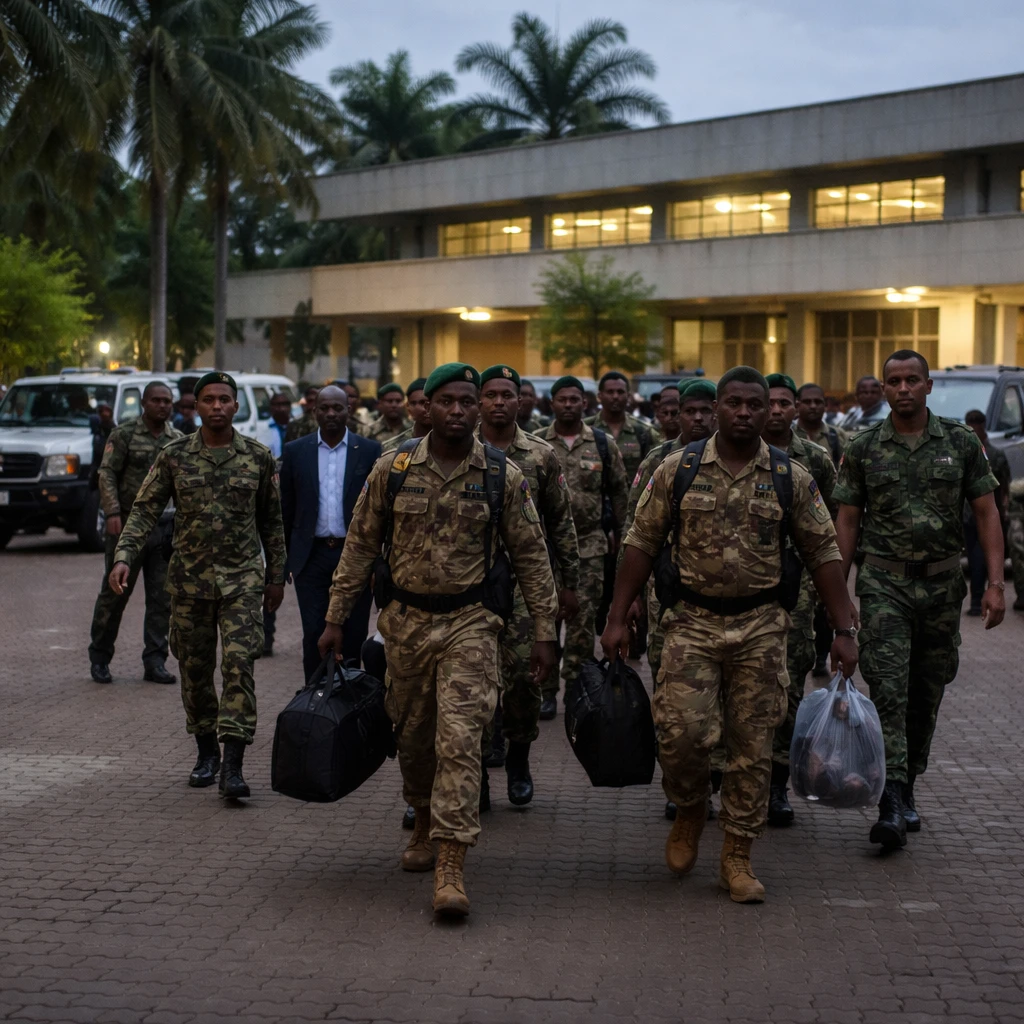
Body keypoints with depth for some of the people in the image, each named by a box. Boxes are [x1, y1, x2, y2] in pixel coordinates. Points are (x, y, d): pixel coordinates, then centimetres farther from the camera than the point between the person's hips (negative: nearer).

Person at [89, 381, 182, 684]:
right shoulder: (124, 434, -4)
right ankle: (99, 657, 17)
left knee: (162, 597, 3)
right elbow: (107, 474, -8)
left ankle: (154, 662, 9)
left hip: (165, 525, 4)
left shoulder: (178, 440, 9)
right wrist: (113, 513, -19)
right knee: (115, 593, 4)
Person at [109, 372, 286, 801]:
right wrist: (124, 556, -15)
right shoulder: (174, 456, 1)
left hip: (242, 579, -1)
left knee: (239, 665, -12)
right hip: (189, 580, 2)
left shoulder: (259, 457, 1)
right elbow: (144, 509, -1)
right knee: (194, 670, 9)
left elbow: (271, 521, 9)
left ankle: (232, 765, -13)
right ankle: (206, 752, 26)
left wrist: (276, 576, 11)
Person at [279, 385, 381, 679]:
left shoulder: (370, 451, 2)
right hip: (312, 556, 1)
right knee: (314, 636, -1)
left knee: (353, 636, 3)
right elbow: (286, 510, 9)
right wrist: (284, 559, 6)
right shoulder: (295, 451, 6)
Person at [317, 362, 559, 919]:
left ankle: (450, 869, -14)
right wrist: (335, 619, 5)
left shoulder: (503, 476, -3)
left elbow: (531, 555, 2)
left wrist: (544, 630, 0)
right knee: (412, 736, 13)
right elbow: (360, 546, 6)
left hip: (469, 622, -2)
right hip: (405, 621, 3)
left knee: (459, 738, -12)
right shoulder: (392, 470, 0)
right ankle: (425, 824, 38)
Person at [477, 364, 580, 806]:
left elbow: (562, 524, 8)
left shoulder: (542, 456, 4)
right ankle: (479, 761, 16)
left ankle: (518, 759, 14)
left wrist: (569, 584, 5)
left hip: (526, 582, 0)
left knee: (523, 672, -5)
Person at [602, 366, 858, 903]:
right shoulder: (677, 470, 1)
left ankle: (737, 857, 15)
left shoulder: (791, 478, 2)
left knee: (753, 744, 3)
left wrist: (844, 629, -1)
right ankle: (689, 810, 21)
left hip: (761, 626, 1)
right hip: (692, 622, -1)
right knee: (681, 732, -11)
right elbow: (641, 545, 4)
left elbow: (823, 554, 4)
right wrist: (617, 618, -1)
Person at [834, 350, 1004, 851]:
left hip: (942, 584, 2)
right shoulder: (863, 448, 2)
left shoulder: (961, 443, 3)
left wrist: (995, 584, -6)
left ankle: (907, 786, 26)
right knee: (888, 688, -12)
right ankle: (891, 806, -17)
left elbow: (986, 514, 3)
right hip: (884, 583, -2)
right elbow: (848, 521, 4)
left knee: (927, 693, 9)